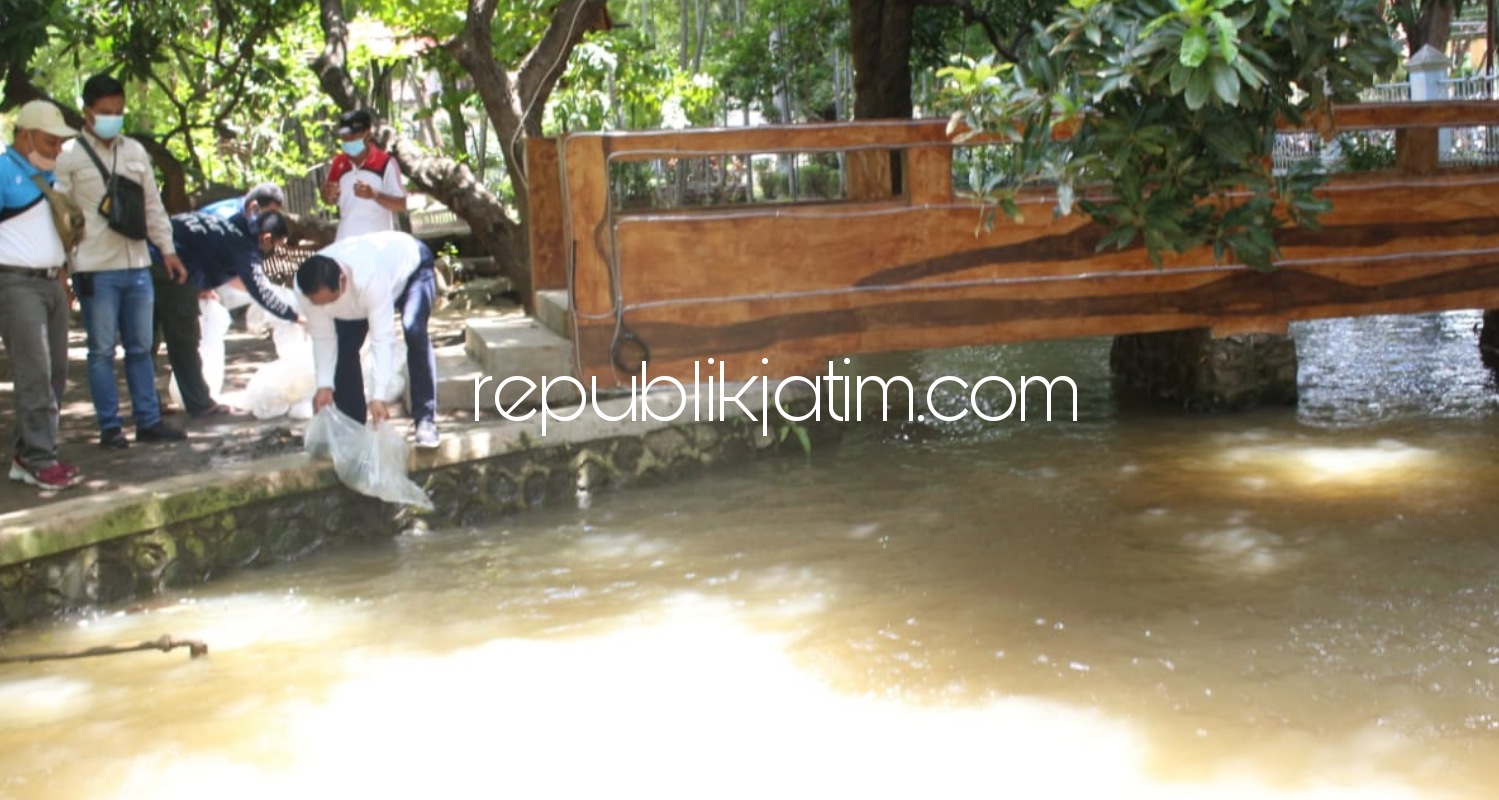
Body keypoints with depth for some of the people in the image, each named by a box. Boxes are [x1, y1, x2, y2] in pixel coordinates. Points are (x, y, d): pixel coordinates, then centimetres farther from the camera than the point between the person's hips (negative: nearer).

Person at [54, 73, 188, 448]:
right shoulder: (69, 156, -3)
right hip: (95, 270, -5)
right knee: (103, 350, 2)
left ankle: (149, 420, 16)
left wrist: (167, 249, 12)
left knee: (141, 347, 9)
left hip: (137, 265, 5)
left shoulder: (135, 151, 12)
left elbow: (153, 205, 17)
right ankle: (110, 427, 9)